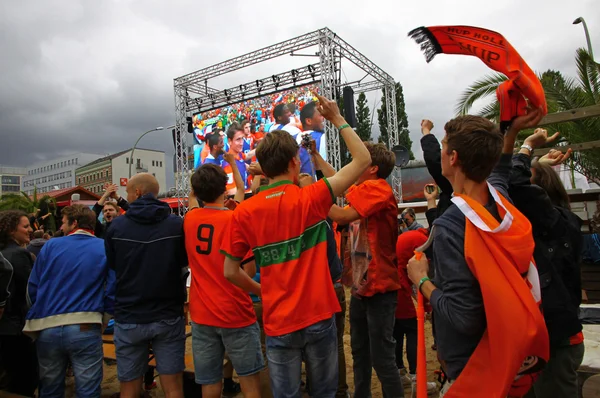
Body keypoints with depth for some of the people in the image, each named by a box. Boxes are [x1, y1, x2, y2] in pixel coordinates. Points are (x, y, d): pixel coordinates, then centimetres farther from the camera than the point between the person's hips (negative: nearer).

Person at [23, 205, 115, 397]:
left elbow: (32, 287, 7)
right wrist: (103, 315, 7)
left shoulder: (50, 246, 4)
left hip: (48, 328, 3)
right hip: (85, 328, -3)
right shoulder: (105, 248, -2)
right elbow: (112, 289, -8)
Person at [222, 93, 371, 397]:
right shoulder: (310, 199, -12)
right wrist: (337, 118, 4)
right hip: (319, 317, -1)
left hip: (278, 323, 1)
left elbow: (230, 272, -1)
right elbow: (362, 159, -5)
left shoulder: (243, 213, -6)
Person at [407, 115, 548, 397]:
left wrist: (421, 280, -16)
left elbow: (463, 317, -29)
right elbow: (500, 167, 18)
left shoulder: (450, 226, -31)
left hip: (473, 370, -8)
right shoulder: (501, 198, -8)